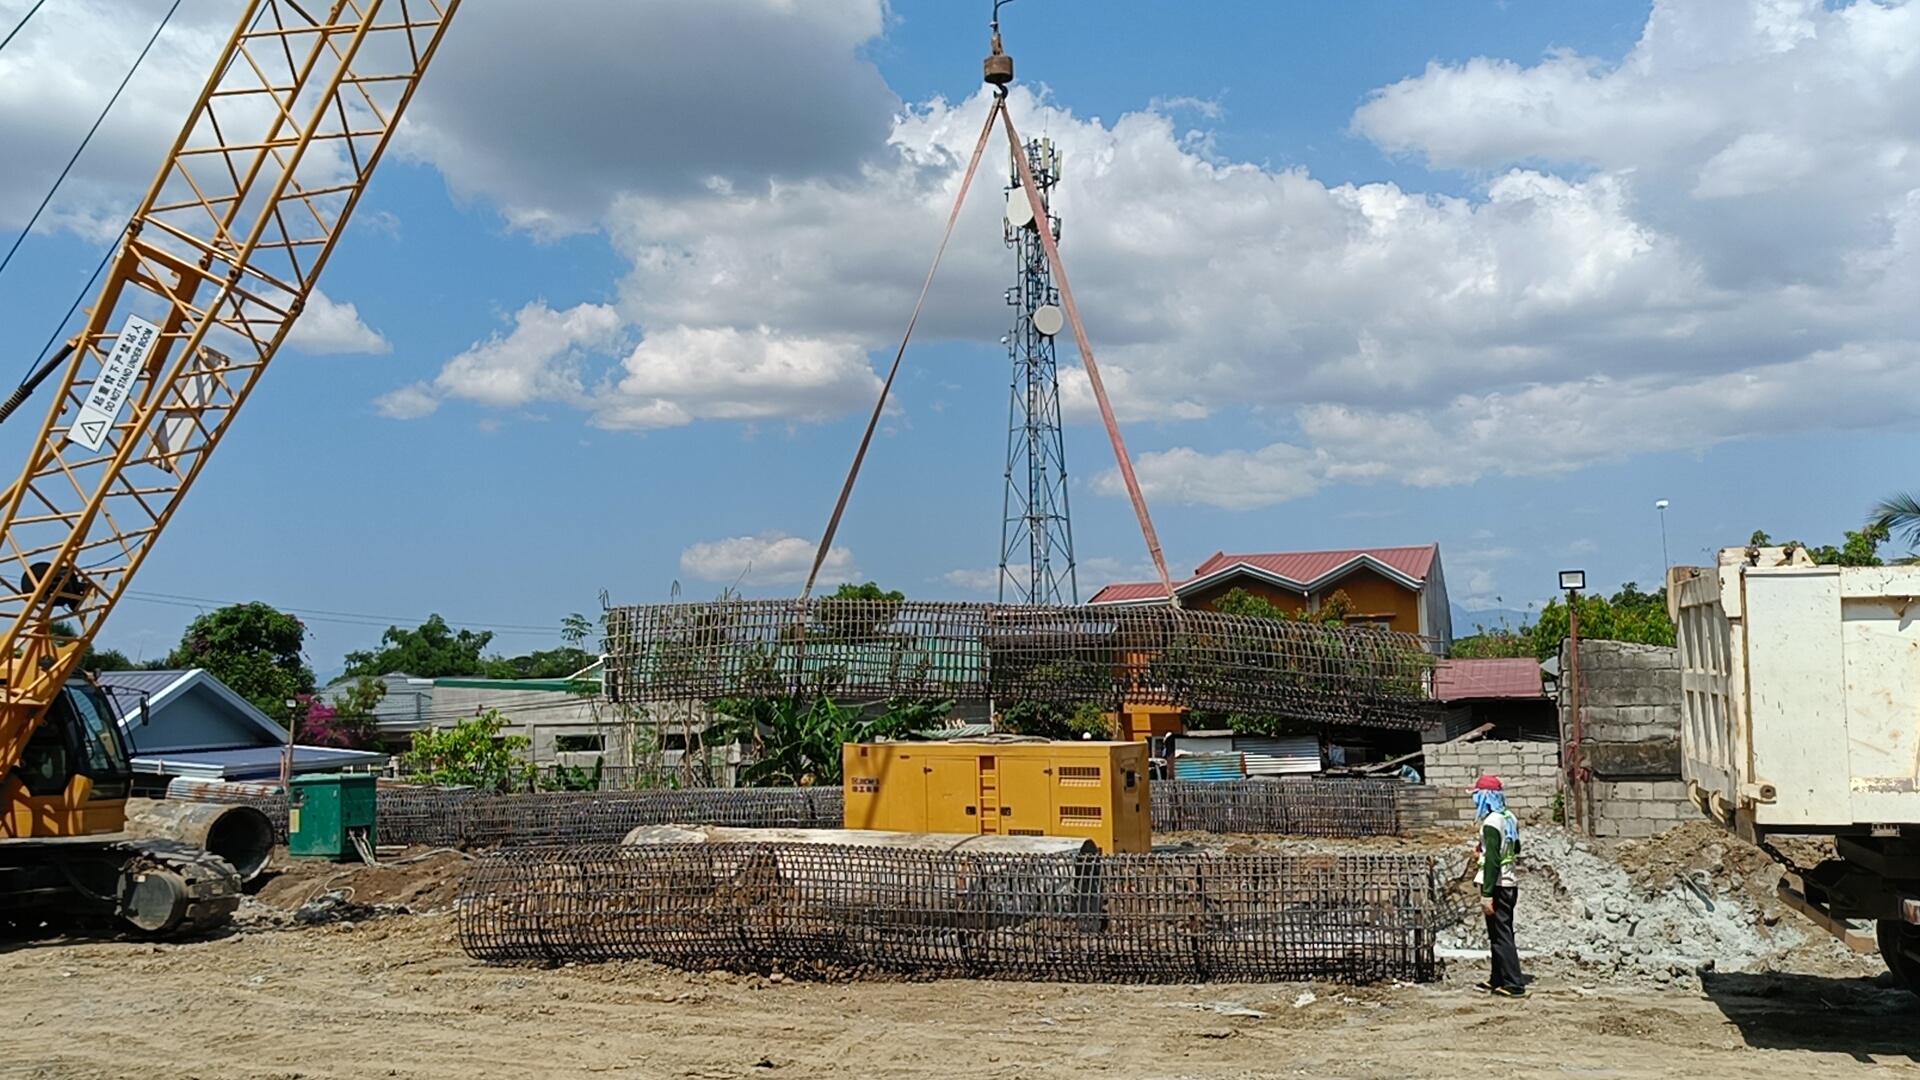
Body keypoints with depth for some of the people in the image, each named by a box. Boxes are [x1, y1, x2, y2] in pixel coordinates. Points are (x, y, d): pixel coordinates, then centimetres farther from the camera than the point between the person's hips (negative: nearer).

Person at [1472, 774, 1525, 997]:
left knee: (1500, 935, -4)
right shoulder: (1509, 818, 8)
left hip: (1497, 885, -9)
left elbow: (1493, 860, -22)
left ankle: (1514, 985, -4)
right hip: (1509, 883, 9)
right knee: (1501, 933, 17)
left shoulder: (1491, 822, -18)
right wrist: (1483, 852, 19)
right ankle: (1498, 980, 27)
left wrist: (1486, 894, -21)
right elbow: (1515, 849, 21)